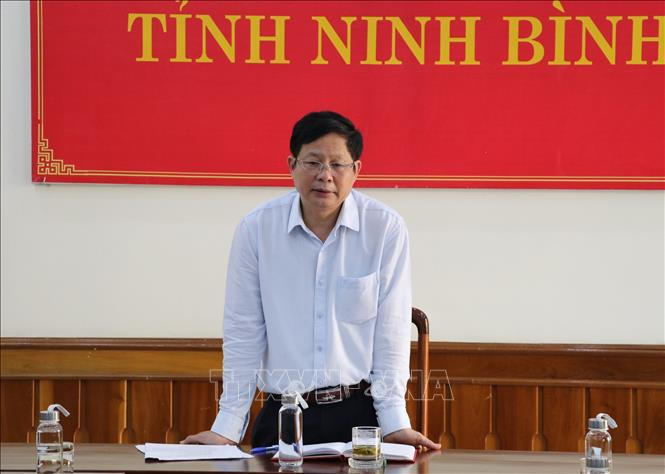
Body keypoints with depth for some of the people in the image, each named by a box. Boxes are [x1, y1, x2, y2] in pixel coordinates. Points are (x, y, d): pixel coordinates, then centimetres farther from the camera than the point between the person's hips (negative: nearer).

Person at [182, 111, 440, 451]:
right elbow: (244, 334, 4)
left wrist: (395, 422, -6)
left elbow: (390, 331, 0)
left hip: (360, 412, -1)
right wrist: (227, 428, 0)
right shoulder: (255, 230, 1)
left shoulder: (386, 229, -1)